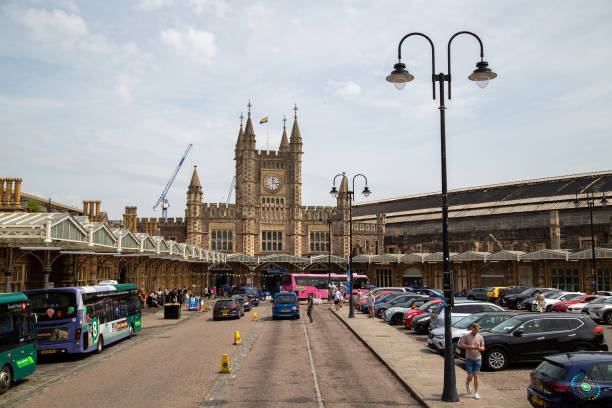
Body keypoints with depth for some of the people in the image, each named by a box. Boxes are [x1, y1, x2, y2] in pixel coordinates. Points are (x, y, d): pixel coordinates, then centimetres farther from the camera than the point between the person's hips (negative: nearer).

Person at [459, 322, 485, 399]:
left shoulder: (480, 337, 5)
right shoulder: (466, 335, -3)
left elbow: (483, 348, 8)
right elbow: (461, 344, -6)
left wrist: (479, 348, -16)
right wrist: (469, 347, -19)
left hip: (478, 358, 2)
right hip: (469, 358, -2)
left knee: (476, 375, -2)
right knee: (470, 376, -4)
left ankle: (476, 393, 5)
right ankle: (467, 384, 31)